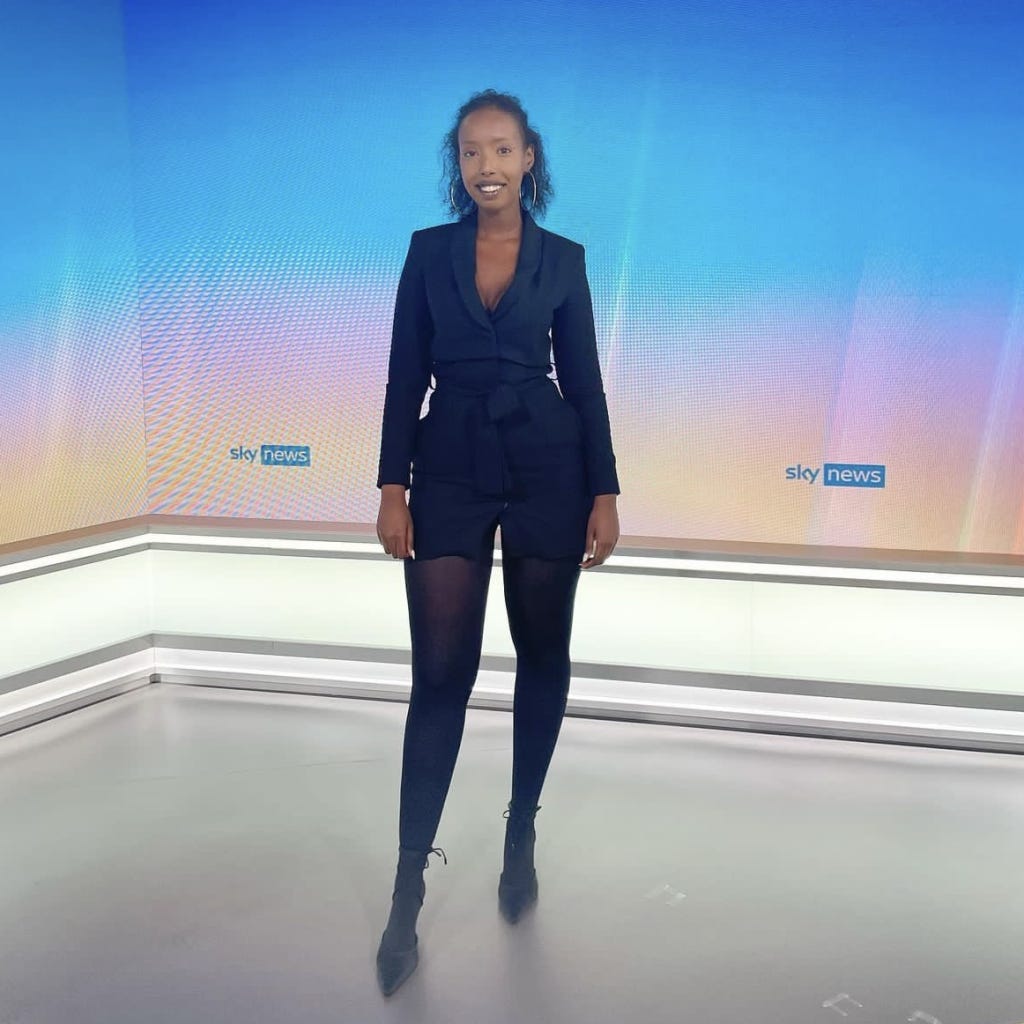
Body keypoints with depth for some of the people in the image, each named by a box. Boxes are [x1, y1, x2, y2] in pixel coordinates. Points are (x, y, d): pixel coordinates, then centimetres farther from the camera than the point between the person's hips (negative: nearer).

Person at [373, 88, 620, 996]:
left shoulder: (565, 258, 6)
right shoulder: (428, 250, 6)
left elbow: (585, 380, 5)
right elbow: (405, 376, 4)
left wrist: (605, 494, -1)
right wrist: (392, 487, -4)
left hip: (547, 468, 1)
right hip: (452, 469, -1)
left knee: (543, 656, 8)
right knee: (441, 671, -6)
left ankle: (522, 836, 27)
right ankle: (409, 888, -1)